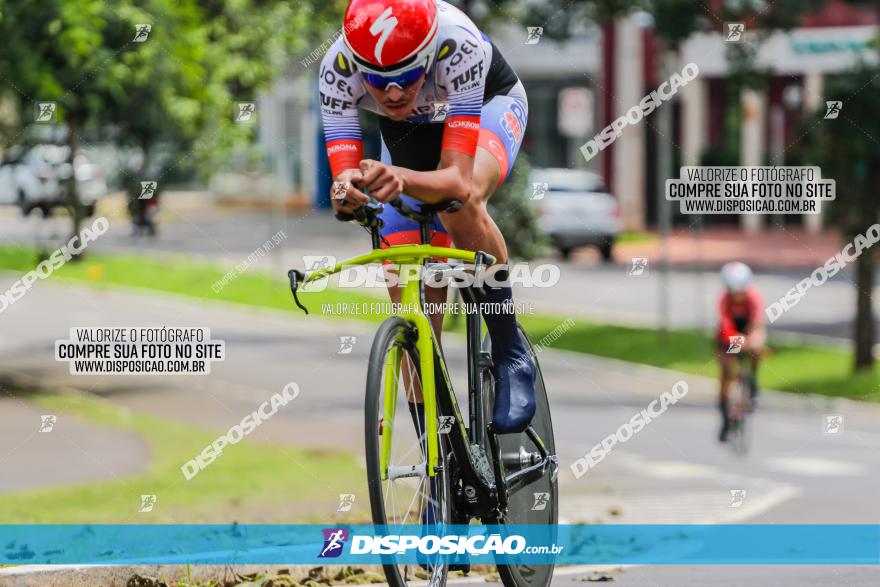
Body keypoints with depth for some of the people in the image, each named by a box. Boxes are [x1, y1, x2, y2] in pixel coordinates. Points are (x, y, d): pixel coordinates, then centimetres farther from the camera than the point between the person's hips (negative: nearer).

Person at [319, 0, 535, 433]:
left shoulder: (457, 43, -43)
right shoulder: (338, 67, -35)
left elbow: (457, 178, -47)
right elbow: (343, 177, -36)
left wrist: (400, 179, -67)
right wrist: (347, 190, -60)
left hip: (488, 103, -3)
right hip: (406, 132, 3)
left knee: (460, 203, -38)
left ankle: (511, 355, -17)